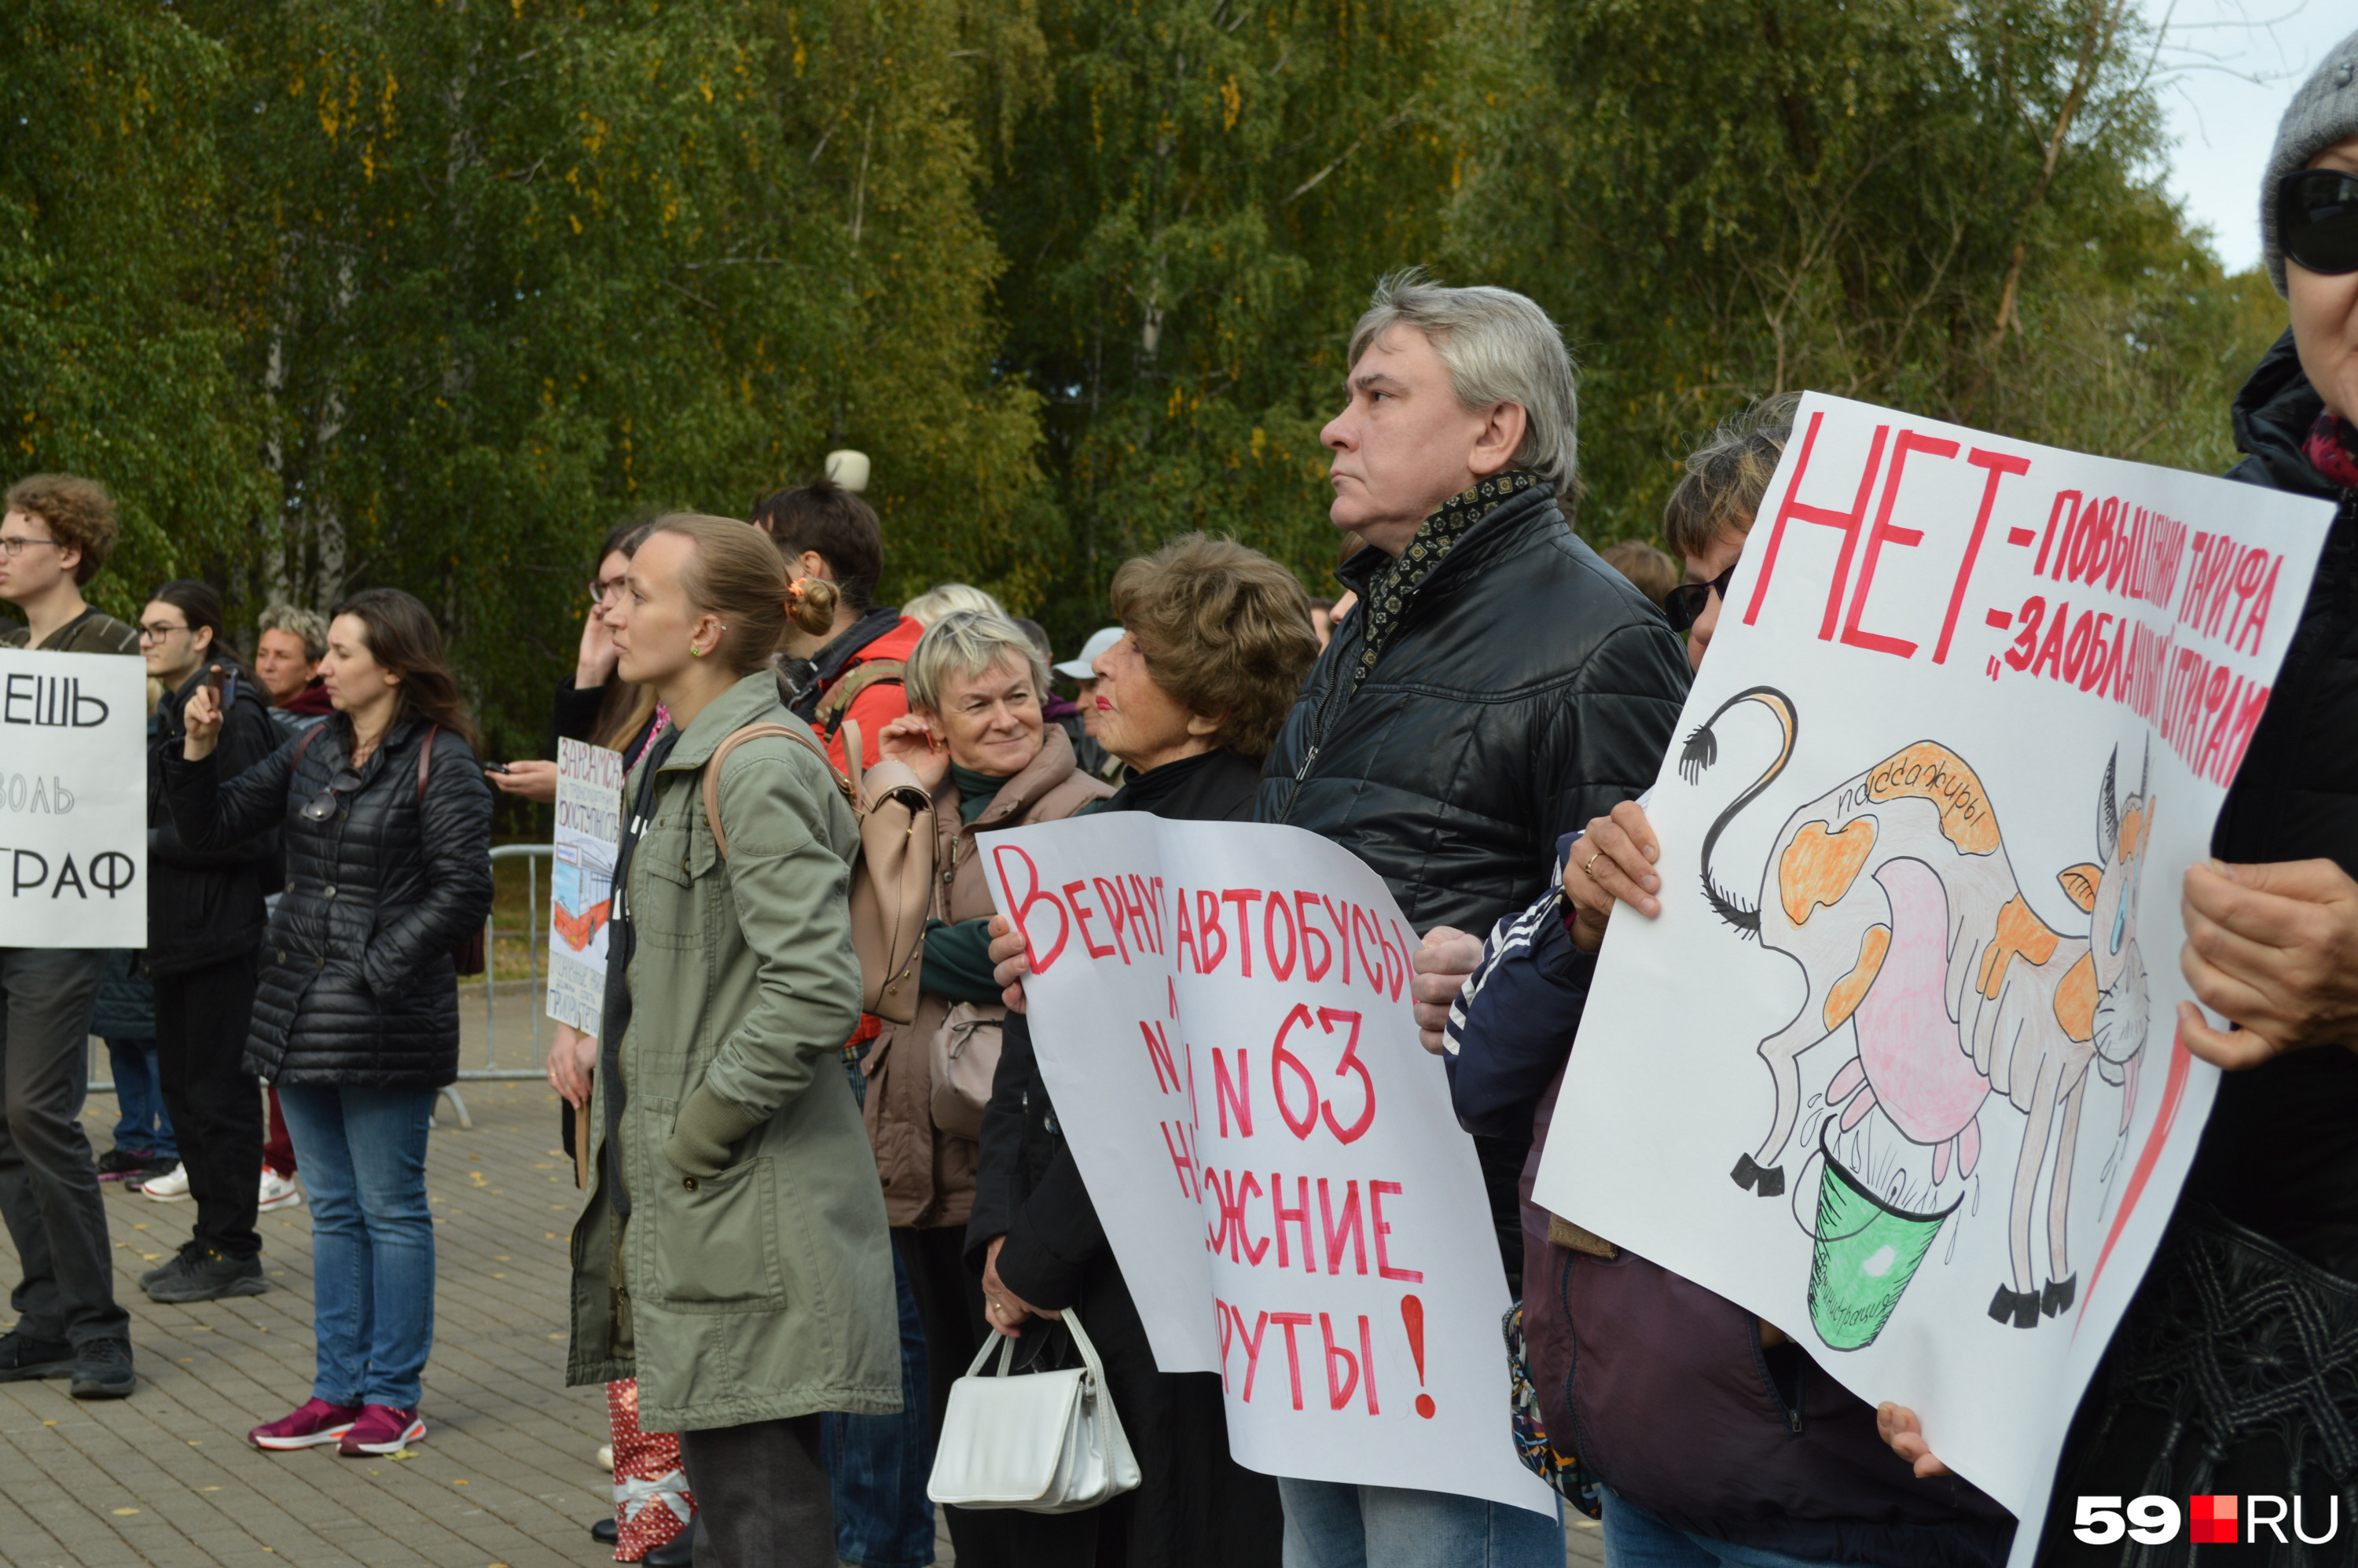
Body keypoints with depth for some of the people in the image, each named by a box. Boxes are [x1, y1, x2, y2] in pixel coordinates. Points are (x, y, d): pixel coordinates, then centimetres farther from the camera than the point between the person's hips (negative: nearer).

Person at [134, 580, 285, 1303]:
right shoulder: (174, 712, 15)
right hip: (176, 932, 10)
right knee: (185, 1088, 14)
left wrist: (153, 843, -16)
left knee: (219, 1092, -3)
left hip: (221, 935, -10)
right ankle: (211, 1238, 23)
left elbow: (245, 834, -20)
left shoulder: (232, 715, -15)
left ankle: (233, 1252, 5)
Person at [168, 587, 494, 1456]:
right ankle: (339, 1390, 21)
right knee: (332, 1210, 13)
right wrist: (197, 753, -3)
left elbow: (462, 893, -15)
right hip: (298, 1012, 7)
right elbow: (213, 825, 13)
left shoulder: (440, 762, -9)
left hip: (386, 1024, -7)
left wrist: (375, 974, -17)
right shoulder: (312, 752, 12)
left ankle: (392, 1396, 12)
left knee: (390, 1209, 2)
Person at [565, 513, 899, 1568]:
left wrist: (700, 1131, -17)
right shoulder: (678, 761, 15)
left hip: (751, 1214, -10)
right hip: (693, 1205, 10)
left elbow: (817, 991, -25)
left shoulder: (758, 771, -16)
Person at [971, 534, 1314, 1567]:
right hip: (1054, 1289, 8)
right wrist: (1000, 1233, 1)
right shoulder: (1095, 828, 12)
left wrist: (1037, 1256, -12)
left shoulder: (1245, 835, -16)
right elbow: (1027, 1052, 13)